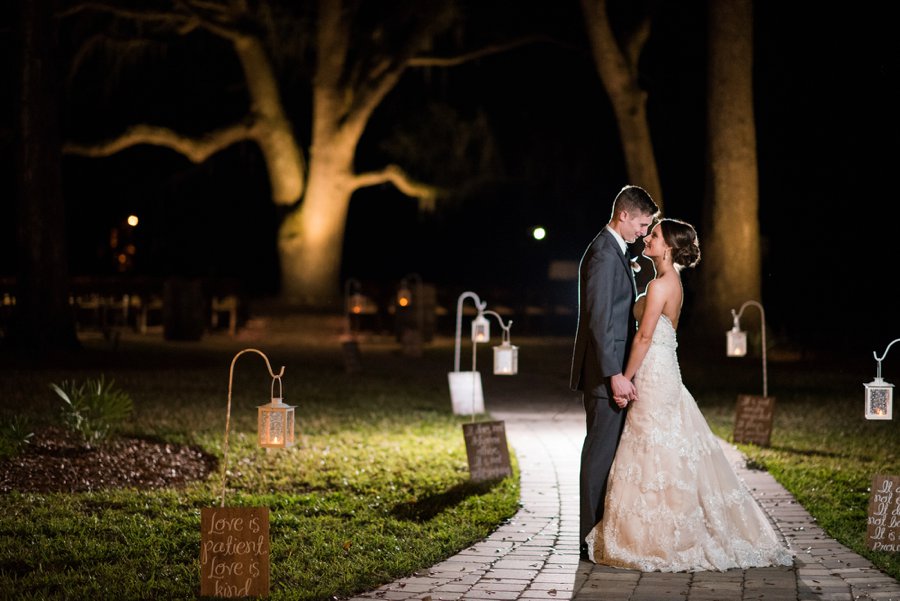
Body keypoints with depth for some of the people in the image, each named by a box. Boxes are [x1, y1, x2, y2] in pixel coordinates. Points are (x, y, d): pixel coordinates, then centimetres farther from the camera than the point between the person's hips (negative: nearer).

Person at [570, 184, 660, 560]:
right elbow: (599, 321, -22)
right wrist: (614, 375, -25)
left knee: (605, 453, 12)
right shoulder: (604, 254, -16)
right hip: (604, 373, -10)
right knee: (601, 452, -6)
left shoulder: (615, 251, 17)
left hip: (613, 371, 10)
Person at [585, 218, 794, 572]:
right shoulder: (673, 282, 14)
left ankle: (657, 542, -1)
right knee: (674, 457, 12)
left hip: (653, 377, -10)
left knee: (653, 458, -5)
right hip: (666, 375, 10)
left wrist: (625, 381, -14)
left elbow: (644, 337, -18)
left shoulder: (660, 285, -16)